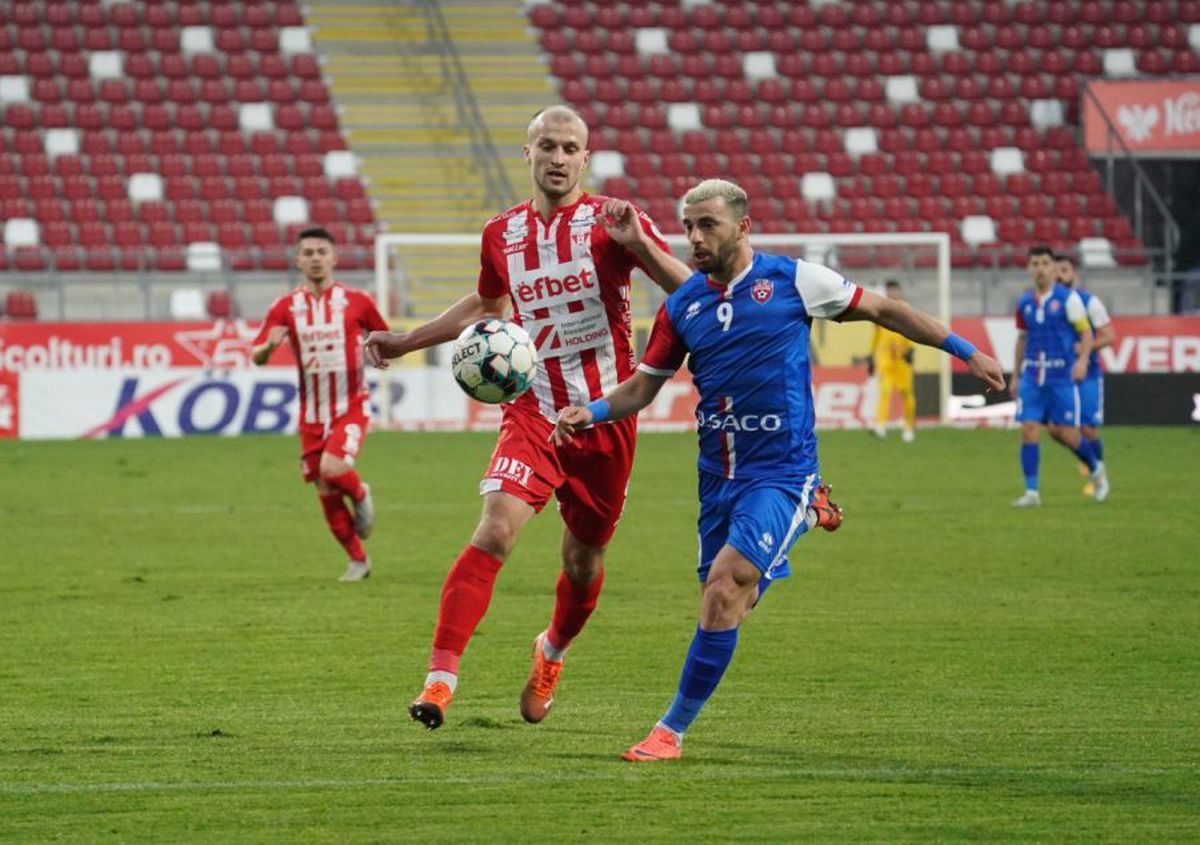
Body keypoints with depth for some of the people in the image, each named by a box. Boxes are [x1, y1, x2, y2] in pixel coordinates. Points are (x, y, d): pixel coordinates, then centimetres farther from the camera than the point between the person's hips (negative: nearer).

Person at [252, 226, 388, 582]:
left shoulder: (356, 301, -2)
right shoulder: (286, 307, 1)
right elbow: (256, 356, -4)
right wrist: (268, 345, -27)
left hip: (350, 407, -3)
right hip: (312, 414, 3)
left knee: (332, 468, -28)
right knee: (327, 494, 5)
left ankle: (361, 494, 7)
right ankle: (358, 561, 23)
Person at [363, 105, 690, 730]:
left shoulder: (610, 221, -5)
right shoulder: (502, 234, 6)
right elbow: (487, 303, 27)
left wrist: (638, 243, -28)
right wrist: (405, 342, 23)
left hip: (605, 416, -1)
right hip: (533, 413, 1)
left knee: (583, 560, 11)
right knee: (495, 532, -21)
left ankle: (552, 651, 44)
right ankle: (440, 678, -24)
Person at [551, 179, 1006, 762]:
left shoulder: (792, 280, -5)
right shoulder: (682, 305, 6)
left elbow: (883, 310, 6)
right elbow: (641, 388, 12)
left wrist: (963, 351, 6)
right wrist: (592, 412, -9)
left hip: (780, 468, -5)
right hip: (719, 474, 5)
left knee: (723, 591, -20)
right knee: (722, 603, 9)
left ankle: (672, 731, -12)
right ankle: (805, 517, 38)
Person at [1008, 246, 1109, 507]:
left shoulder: (1068, 298, -5)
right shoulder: (1024, 302, 8)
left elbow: (1086, 333, -5)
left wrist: (1083, 359, -22)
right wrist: (1015, 376, 19)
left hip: (1062, 375, -4)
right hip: (1032, 375, 4)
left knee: (1064, 433, -1)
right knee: (1028, 430, -7)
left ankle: (1096, 469, 27)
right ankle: (1031, 492, -3)